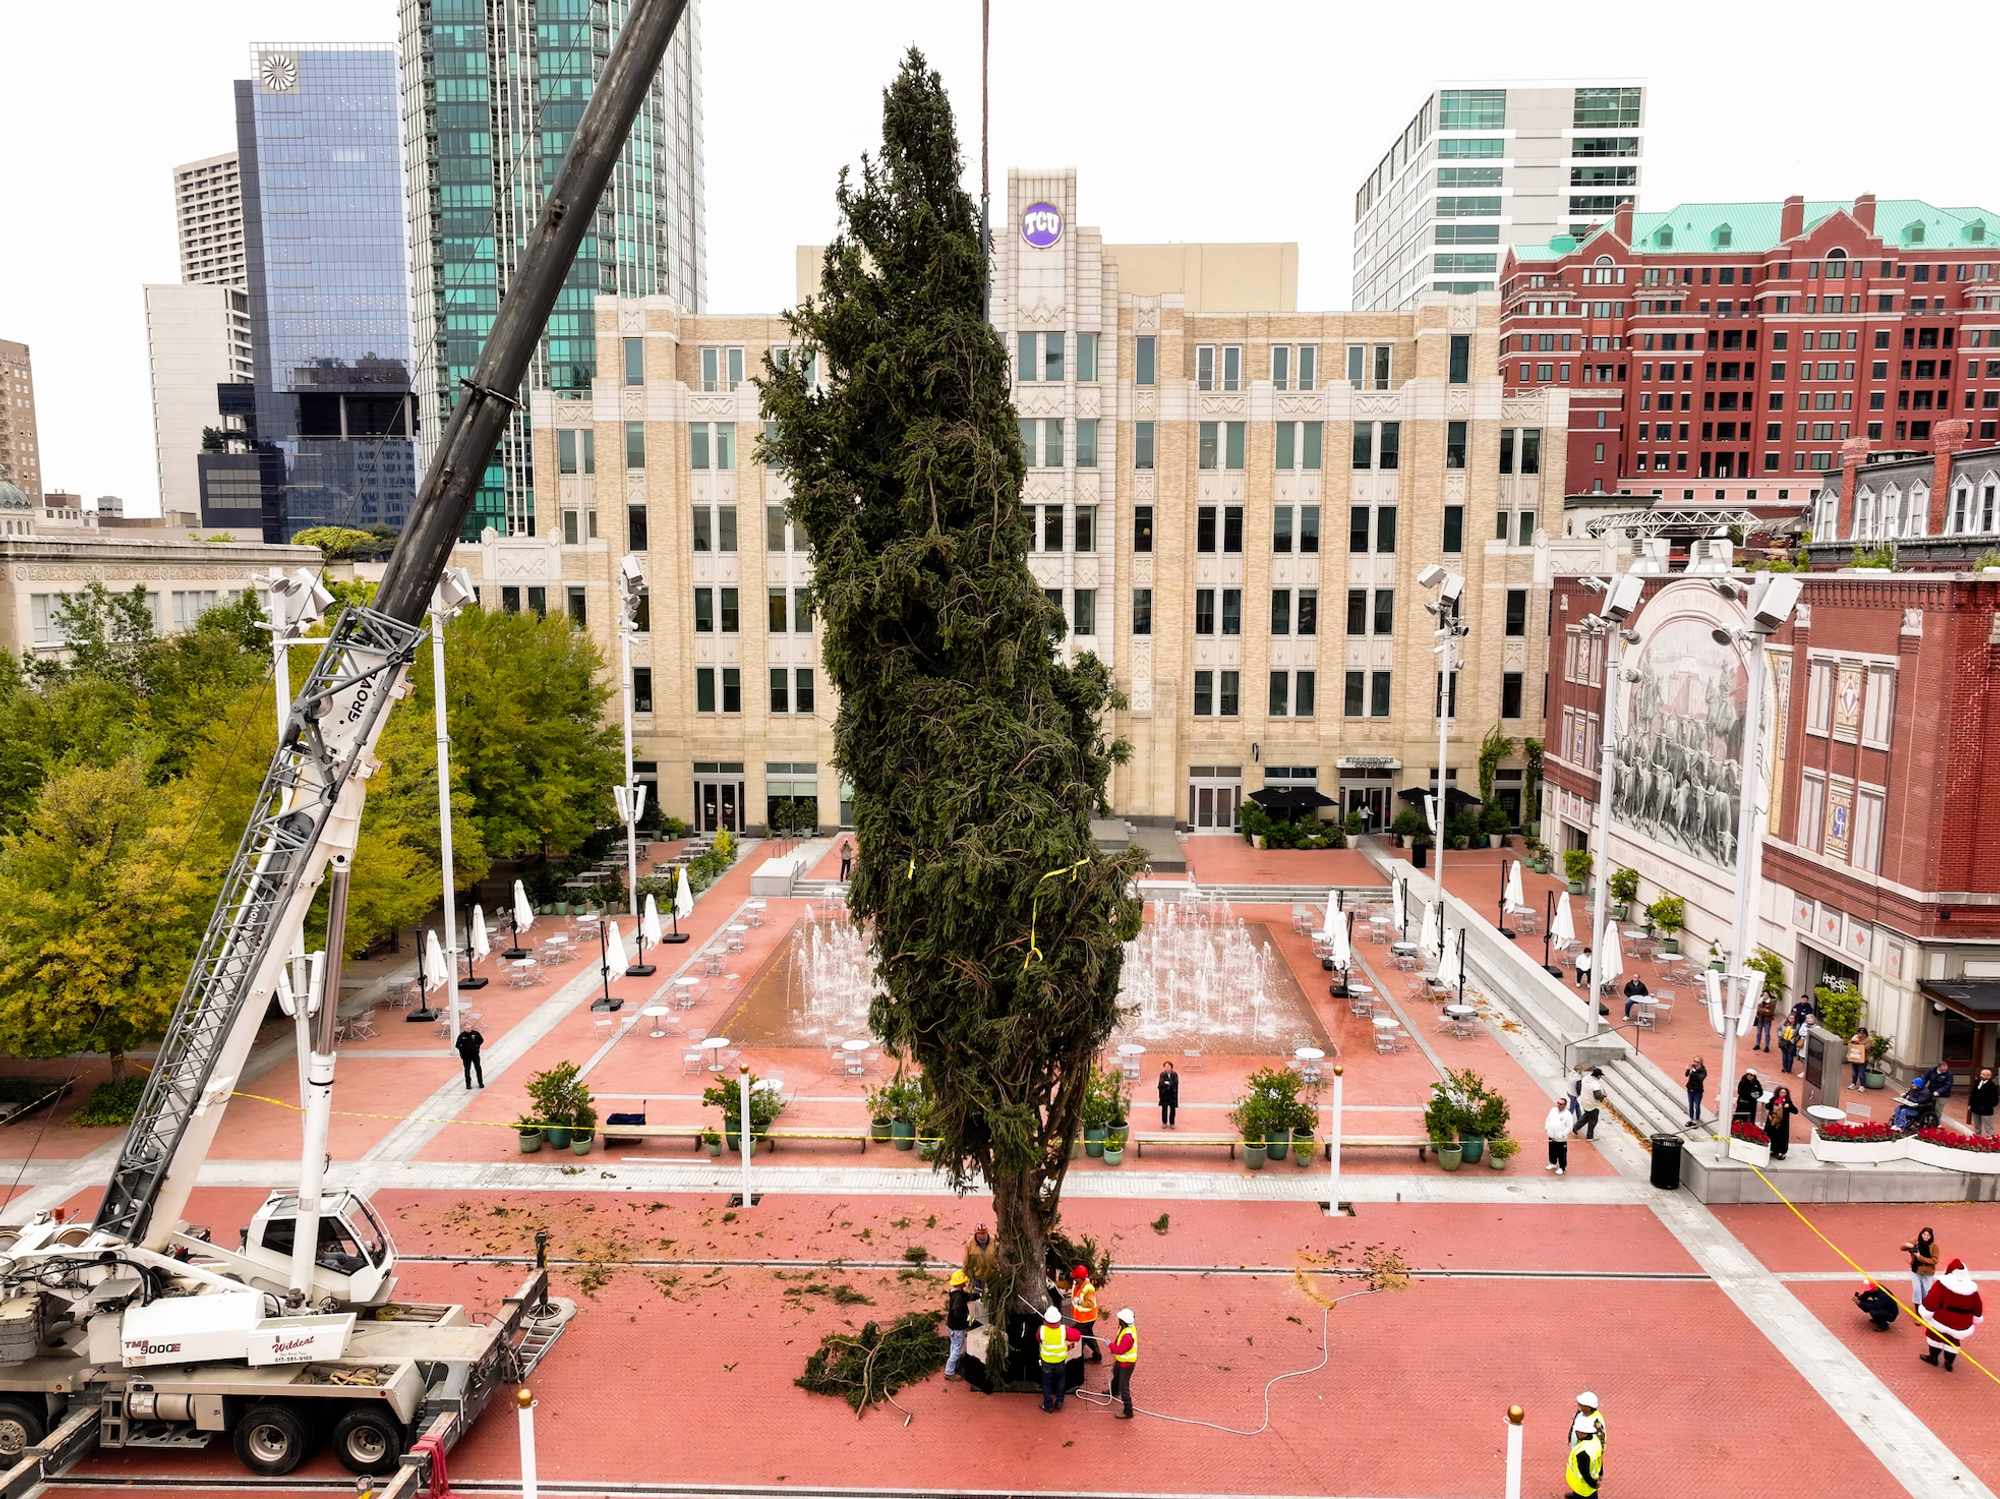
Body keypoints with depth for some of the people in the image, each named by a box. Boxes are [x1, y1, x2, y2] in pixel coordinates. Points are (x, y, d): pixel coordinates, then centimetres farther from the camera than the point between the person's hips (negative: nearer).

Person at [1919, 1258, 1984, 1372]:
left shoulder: (1942, 1284, -16)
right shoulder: (1971, 1289, -3)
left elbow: (1931, 1301, -17)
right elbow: (1978, 1308, 11)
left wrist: (1925, 1314, -5)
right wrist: (1978, 1319, 29)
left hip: (1941, 1321, -4)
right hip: (1960, 1327, 4)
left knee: (1935, 1336, 19)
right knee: (1953, 1341, 23)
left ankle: (1933, 1357, 28)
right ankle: (1948, 1364, 29)